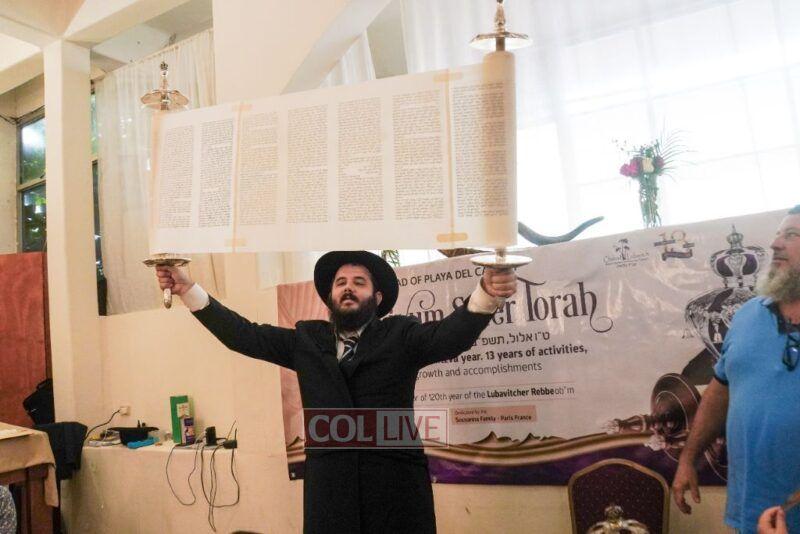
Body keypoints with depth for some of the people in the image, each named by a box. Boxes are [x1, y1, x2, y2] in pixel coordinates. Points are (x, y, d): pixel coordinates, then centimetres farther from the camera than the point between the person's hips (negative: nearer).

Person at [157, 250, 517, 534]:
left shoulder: (402, 336, 1)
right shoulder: (307, 340, 10)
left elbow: (452, 335, -15)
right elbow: (244, 335, 6)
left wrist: (487, 293, -35)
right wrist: (187, 288, -2)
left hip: (395, 482, -2)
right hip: (328, 483, 2)